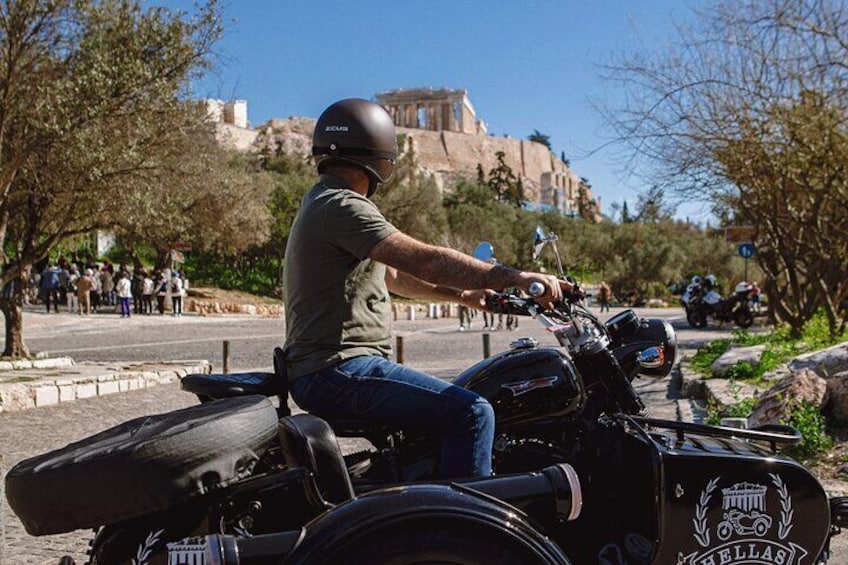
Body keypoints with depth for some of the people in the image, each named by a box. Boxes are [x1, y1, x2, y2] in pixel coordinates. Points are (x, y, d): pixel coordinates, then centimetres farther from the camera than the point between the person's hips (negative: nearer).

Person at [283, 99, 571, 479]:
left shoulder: (322, 202, 20)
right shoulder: (342, 206, -15)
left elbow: (394, 276, 25)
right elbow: (425, 260, -25)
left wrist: (462, 295, 21)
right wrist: (515, 278, -25)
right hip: (340, 368, -11)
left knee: (445, 405, 25)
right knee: (472, 413, -18)